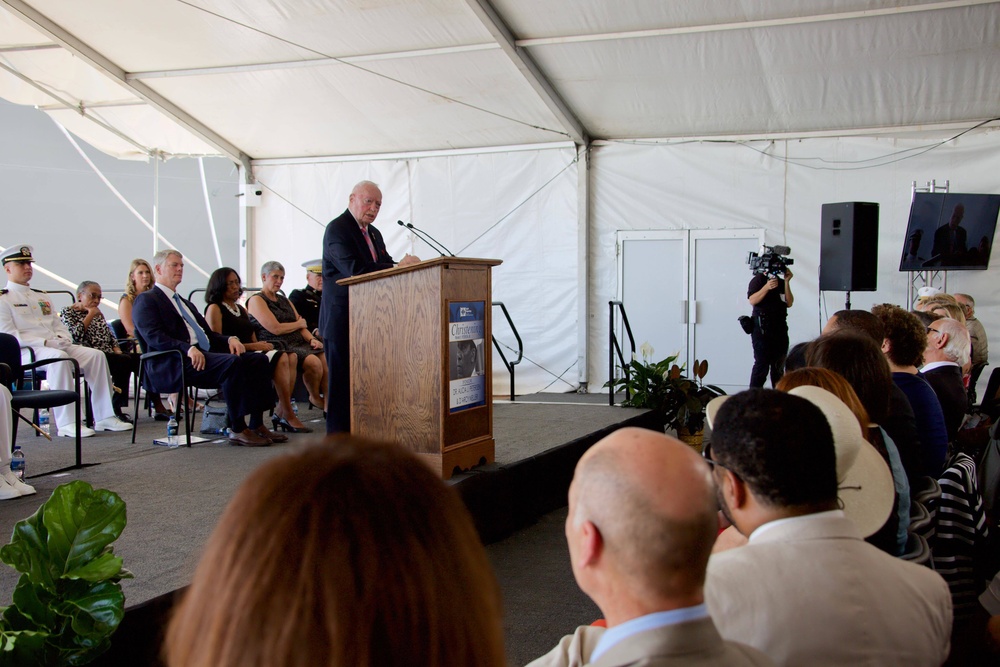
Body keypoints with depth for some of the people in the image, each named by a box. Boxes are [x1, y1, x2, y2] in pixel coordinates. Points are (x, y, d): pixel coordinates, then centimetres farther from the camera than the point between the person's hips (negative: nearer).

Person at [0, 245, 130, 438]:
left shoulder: (41, 297, 27)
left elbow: (59, 325, 23)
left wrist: (63, 339, -2)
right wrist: (45, 342, -17)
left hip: (57, 346, 7)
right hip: (26, 351, -7)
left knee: (96, 355, -15)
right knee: (59, 358, -38)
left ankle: (104, 417, -18)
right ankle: (66, 423, -39)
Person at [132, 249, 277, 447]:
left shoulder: (186, 303, 32)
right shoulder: (146, 300, 5)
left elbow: (208, 333, 27)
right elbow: (154, 336, -11)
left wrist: (230, 339, 4)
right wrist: (188, 348, -25)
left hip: (206, 353, 9)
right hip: (175, 363, -9)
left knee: (258, 360, -11)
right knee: (233, 362, -32)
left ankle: (256, 424, -15)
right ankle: (237, 430, -27)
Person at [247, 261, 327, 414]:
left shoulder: (285, 301, 26)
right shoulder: (256, 300, 1)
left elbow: (302, 327, 16)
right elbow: (276, 329, -10)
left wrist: (311, 339, -5)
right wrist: (299, 323, 6)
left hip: (299, 343, 7)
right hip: (279, 346, -7)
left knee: (326, 360, -23)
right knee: (314, 362, -29)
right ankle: (315, 398, -3)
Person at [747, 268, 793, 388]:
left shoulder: (781, 282, 16)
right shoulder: (759, 279, 0)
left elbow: (789, 303, 6)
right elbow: (752, 300, -12)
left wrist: (787, 282, 0)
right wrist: (766, 287, -23)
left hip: (780, 327, 6)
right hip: (762, 327, -6)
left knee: (779, 365, 8)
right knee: (762, 364, -10)